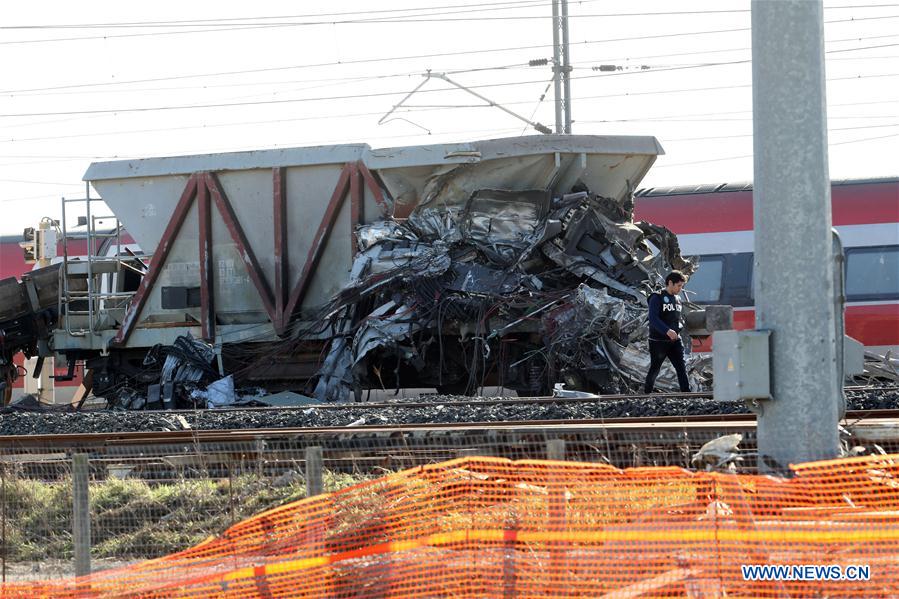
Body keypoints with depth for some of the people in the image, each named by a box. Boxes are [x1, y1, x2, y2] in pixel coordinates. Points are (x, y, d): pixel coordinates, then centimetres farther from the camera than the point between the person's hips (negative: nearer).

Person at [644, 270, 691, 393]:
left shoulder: (677, 300, 14)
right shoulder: (657, 298, -9)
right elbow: (653, 318, -22)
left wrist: (678, 329, 7)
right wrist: (667, 331, -33)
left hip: (675, 341, 5)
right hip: (658, 341, -5)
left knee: (681, 368, -8)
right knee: (654, 369, 6)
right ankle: (647, 392, 22)